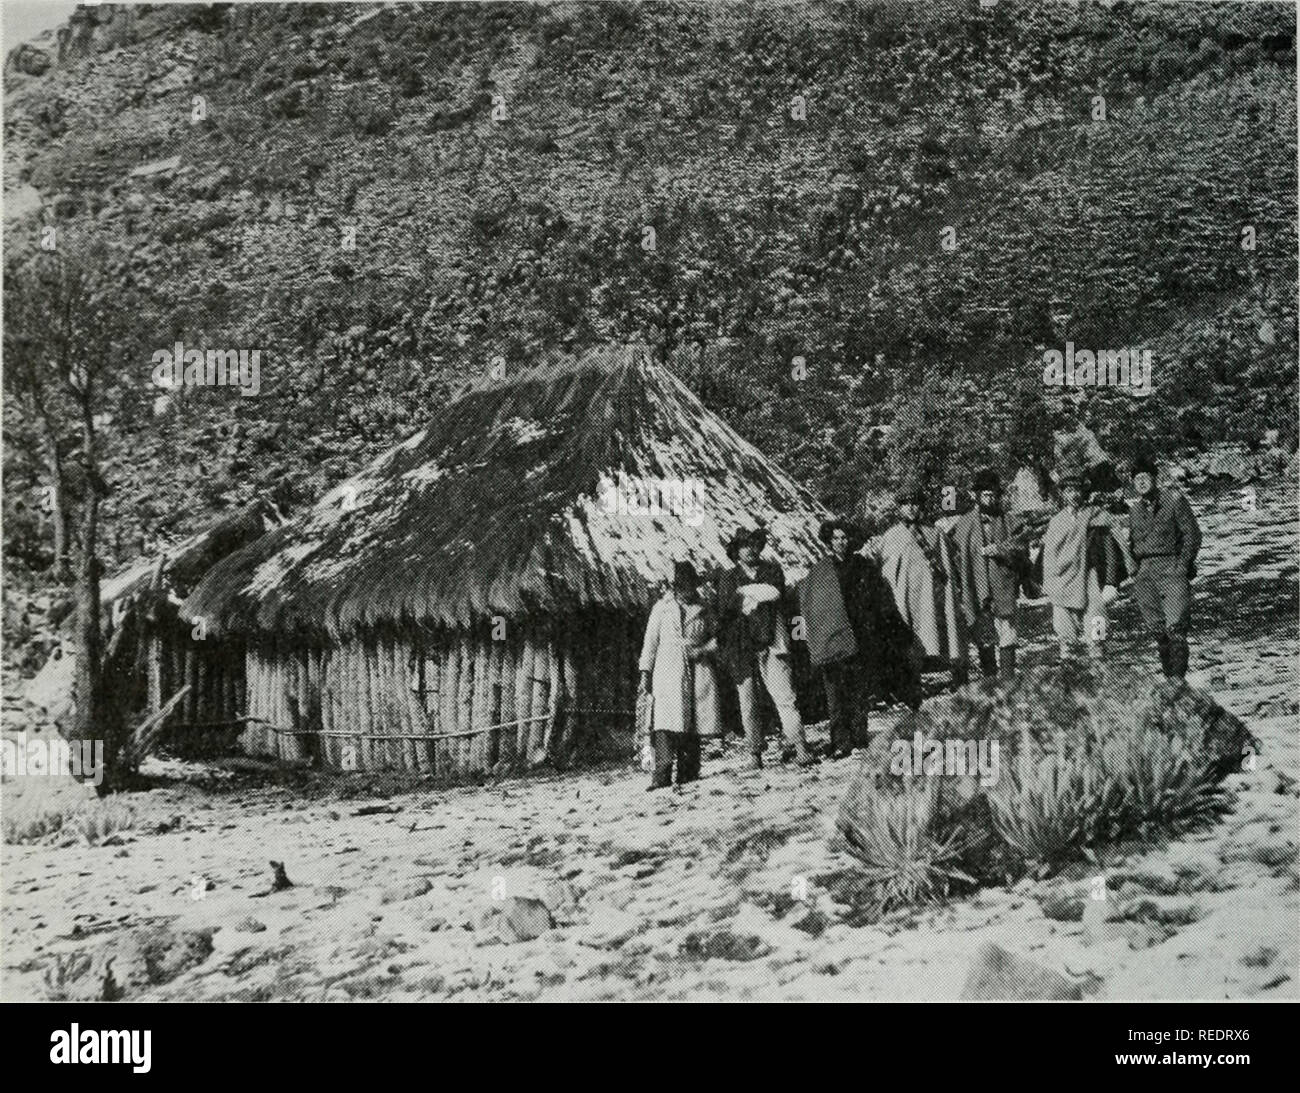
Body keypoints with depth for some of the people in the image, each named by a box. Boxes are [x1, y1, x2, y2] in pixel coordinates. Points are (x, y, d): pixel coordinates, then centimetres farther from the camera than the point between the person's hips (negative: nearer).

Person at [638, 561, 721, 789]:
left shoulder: (704, 609, 11)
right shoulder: (661, 608, 7)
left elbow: (716, 636, 16)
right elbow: (651, 640, 9)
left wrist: (702, 650, -4)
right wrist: (645, 671, 4)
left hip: (698, 671, 2)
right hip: (668, 670, -2)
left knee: (694, 723, 1)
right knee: (666, 720, -15)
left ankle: (688, 775, 8)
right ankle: (662, 775, -19)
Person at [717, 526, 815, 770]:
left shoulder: (772, 569, 13)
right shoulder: (728, 577, 11)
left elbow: (777, 594, -5)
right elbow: (723, 611, -1)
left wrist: (747, 594, -5)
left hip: (771, 643, 0)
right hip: (741, 648, 0)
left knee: (785, 697, -10)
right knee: (748, 705, 2)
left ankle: (800, 747, -10)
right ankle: (754, 753, 10)